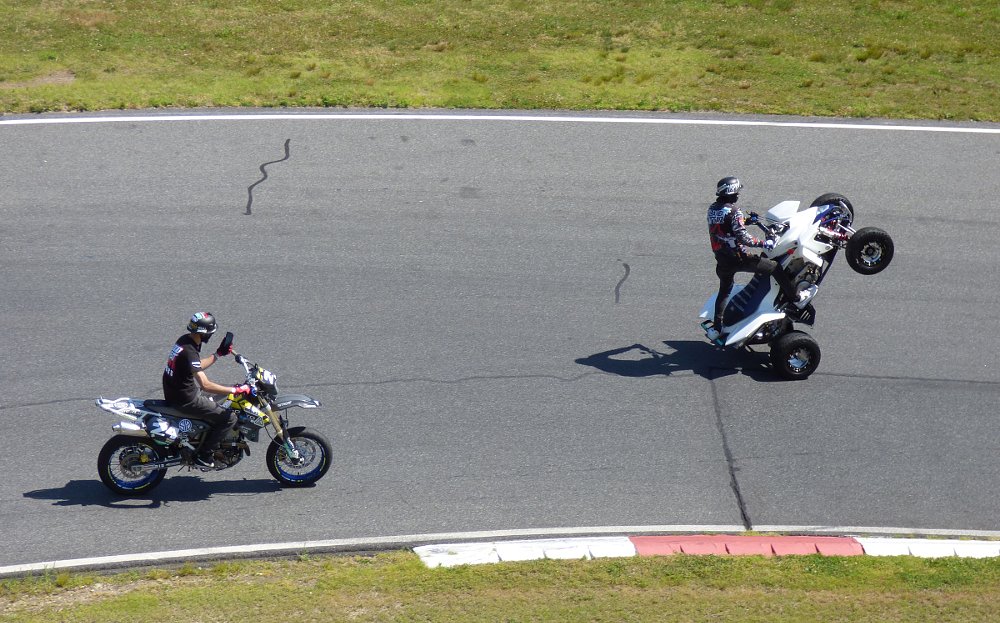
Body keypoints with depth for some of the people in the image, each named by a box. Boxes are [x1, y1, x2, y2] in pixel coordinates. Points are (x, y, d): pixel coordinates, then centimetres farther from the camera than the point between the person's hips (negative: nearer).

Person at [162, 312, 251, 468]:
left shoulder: (184, 339, 3)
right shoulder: (189, 352, -28)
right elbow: (205, 385, -31)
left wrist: (219, 353, 18)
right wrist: (236, 390, -28)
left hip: (174, 390, 10)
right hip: (185, 399, -10)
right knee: (229, 418, -9)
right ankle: (204, 456, -3)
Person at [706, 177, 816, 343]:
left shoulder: (712, 209, 4)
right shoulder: (734, 211, -20)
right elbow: (742, 236, -26)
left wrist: (745, 220, 28)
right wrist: (763, 243, -18)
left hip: (721, 259, 8)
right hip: (738, 258, -8)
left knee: (724, 291, 25)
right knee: (774, 267, 2)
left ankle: (716, 328, 29)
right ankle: (797, 298, 8)